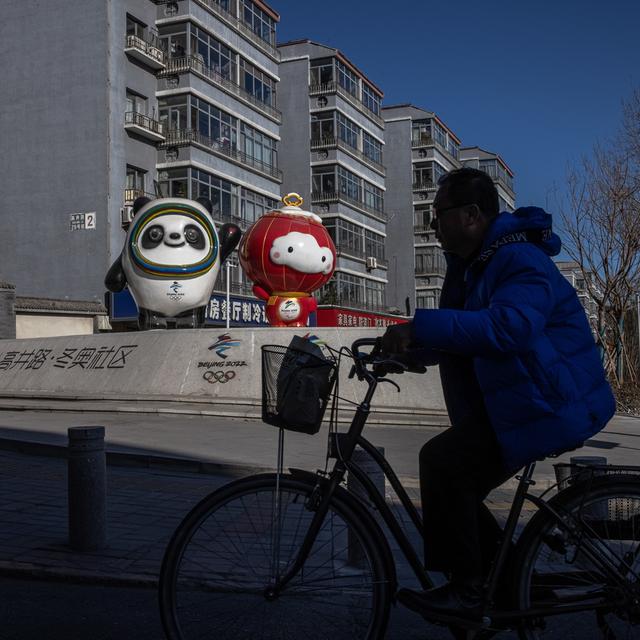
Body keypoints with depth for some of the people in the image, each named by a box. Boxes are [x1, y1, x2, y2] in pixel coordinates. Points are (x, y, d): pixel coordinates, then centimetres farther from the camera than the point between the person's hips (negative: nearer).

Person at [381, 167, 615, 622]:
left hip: (551, 408, -11)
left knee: (443, 461, -21)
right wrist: (408, 348, 0)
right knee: (454, 481, 9)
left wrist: (420, 327, -40)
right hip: (512, 401, 11)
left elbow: (507, 327, -39)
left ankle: (466, 592, -8)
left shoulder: (520, 260, -20)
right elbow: (462, 337, 17)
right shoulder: (474, 263, 12)